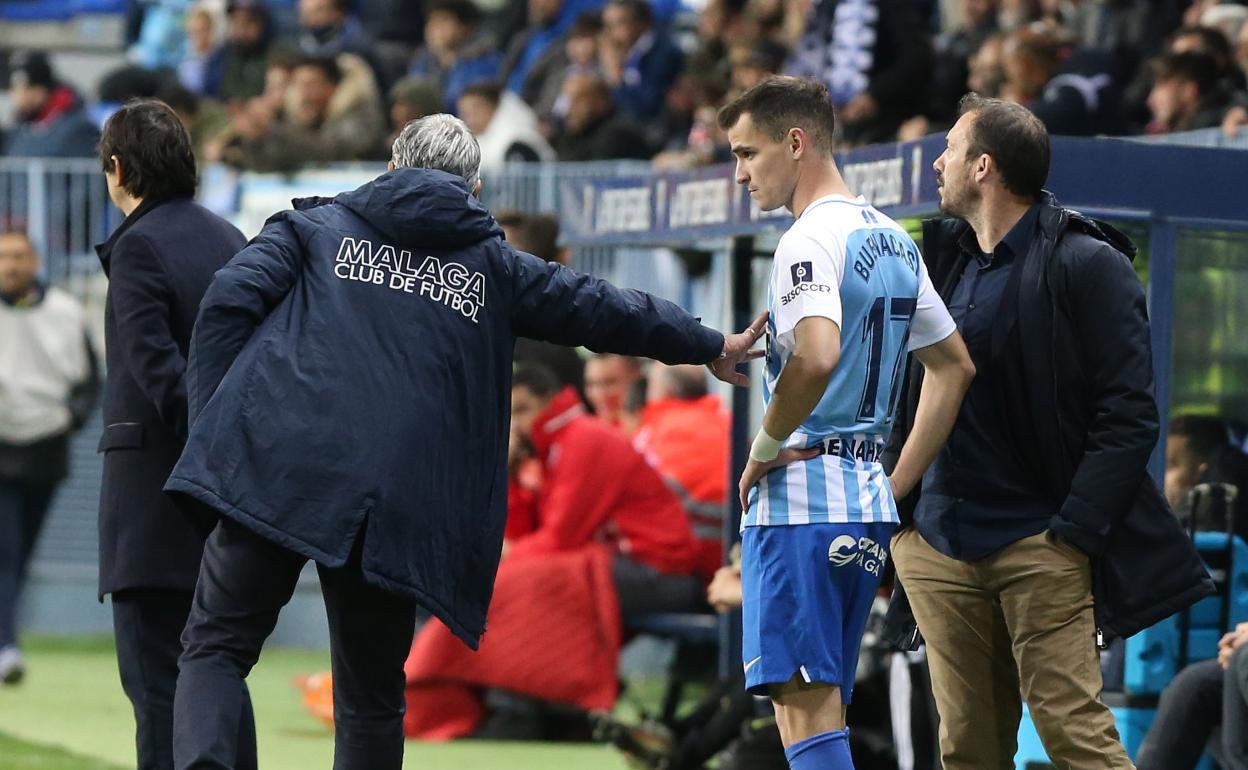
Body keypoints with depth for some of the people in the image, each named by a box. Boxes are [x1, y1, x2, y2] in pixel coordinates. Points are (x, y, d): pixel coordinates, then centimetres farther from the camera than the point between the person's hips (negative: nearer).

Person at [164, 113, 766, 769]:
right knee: (371, 695, 11)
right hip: (398, 508, 1)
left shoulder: (315, 227, 18)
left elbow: (230, 301, 3)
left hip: (273, 470, -1)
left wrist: (211, 420, 5)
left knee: (217, 645, 0)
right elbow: (600, 311, 28)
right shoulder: (492, 267, 20)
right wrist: (713, 347, 41)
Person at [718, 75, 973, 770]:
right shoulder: (894, 239, 17)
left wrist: (766, 447, -13)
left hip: (799, 502, -9)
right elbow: (956, 367, 23)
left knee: (805, 708, -11)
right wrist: (895, 489, 21)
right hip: (867, 501, 9)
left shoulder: (811, 239, -11)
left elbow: (817, 356, -29)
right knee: (821, 708, 12)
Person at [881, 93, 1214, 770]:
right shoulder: (945, 261, 15)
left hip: (1038, 544, -6)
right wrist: (893, 510, 11)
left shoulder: (1087, 267, -6)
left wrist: (1073, 532, -17)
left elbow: (1128, 416, -10)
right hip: (937, 545, 6)